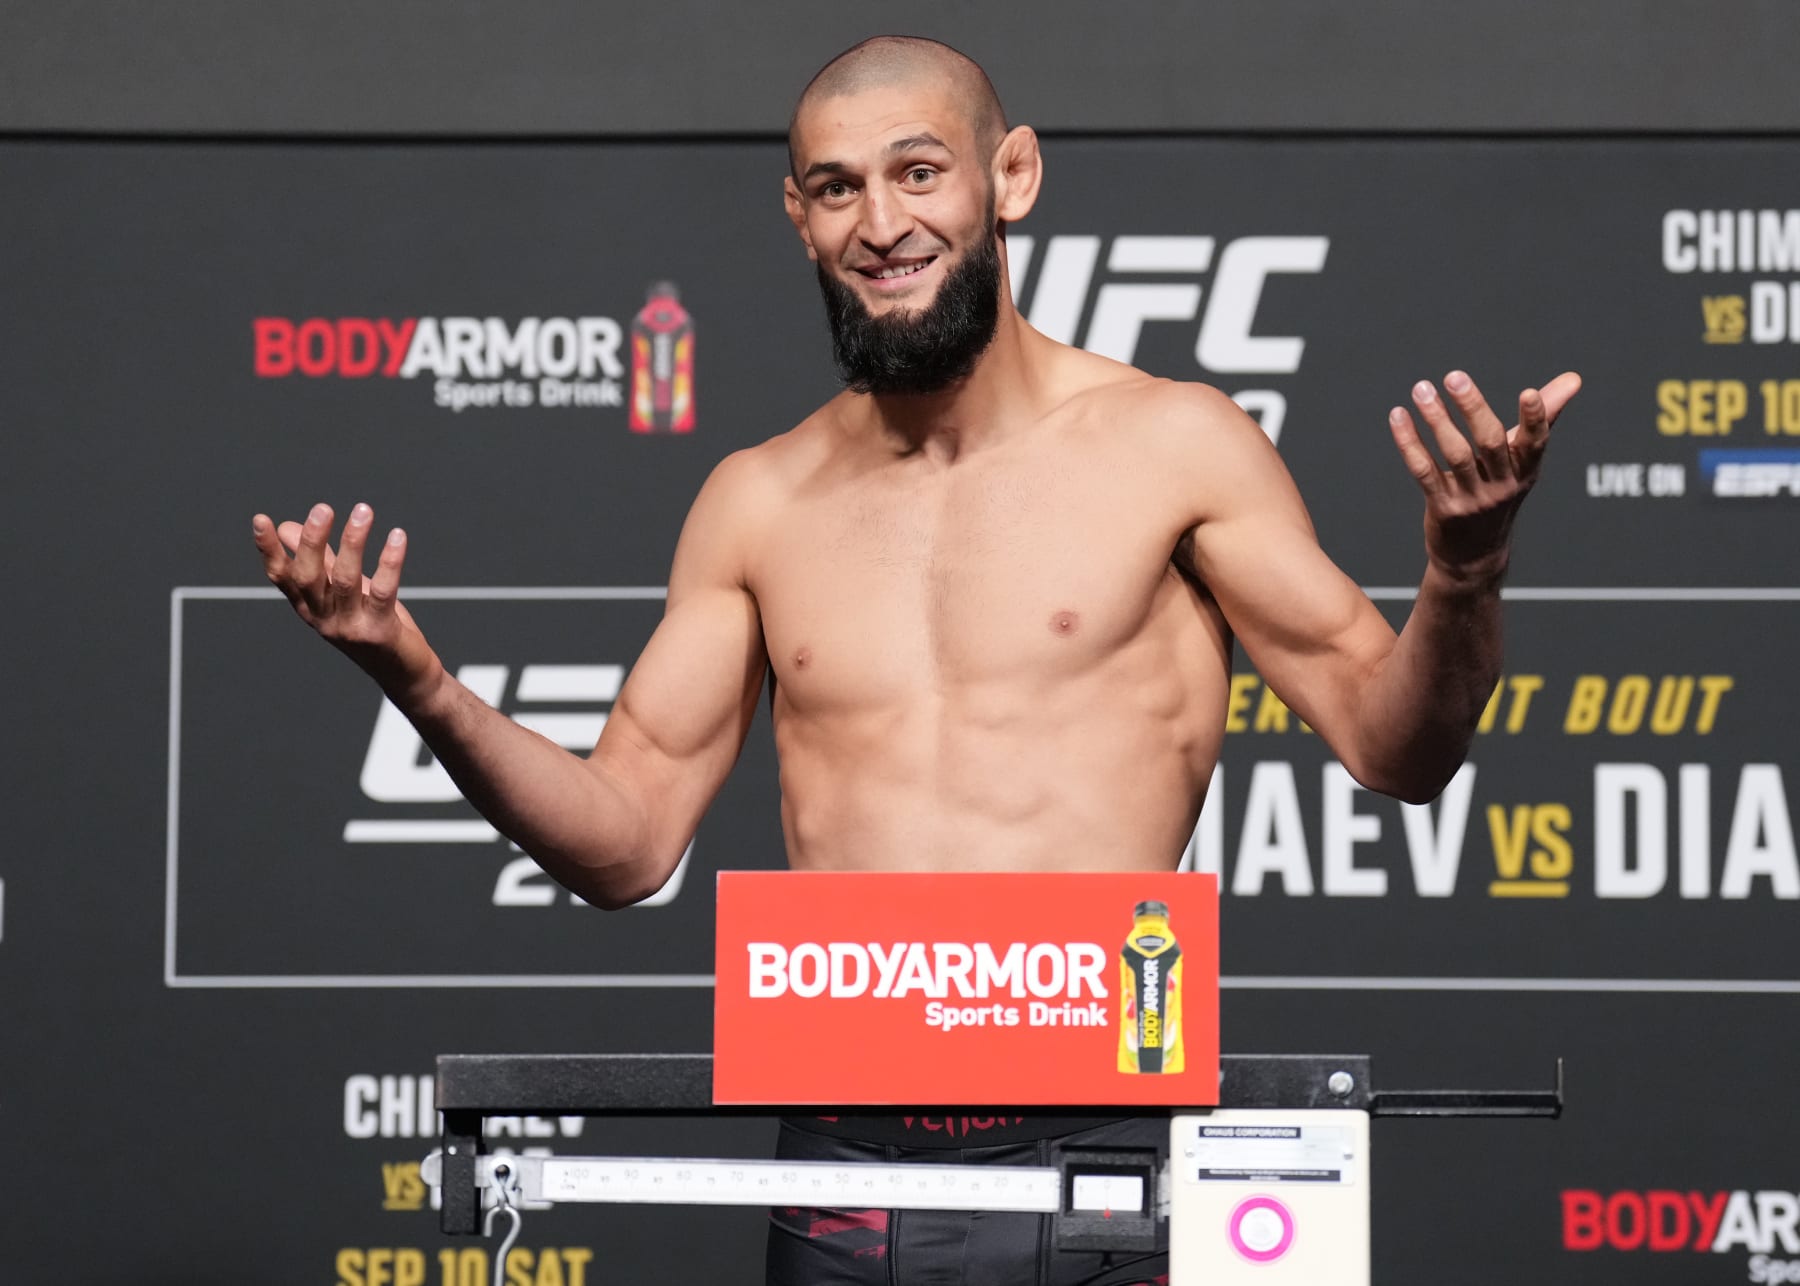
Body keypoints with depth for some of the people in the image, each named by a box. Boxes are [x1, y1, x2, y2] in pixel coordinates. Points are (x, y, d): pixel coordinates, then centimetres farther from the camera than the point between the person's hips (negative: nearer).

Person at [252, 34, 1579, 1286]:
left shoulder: (1169, 444, 1)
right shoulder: (759, 503, 12)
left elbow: (1393, 747, 1)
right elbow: (628, 838, 14)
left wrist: (1462, 579, -20)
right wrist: (422, 684, -1)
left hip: (1100, 1169, -3)